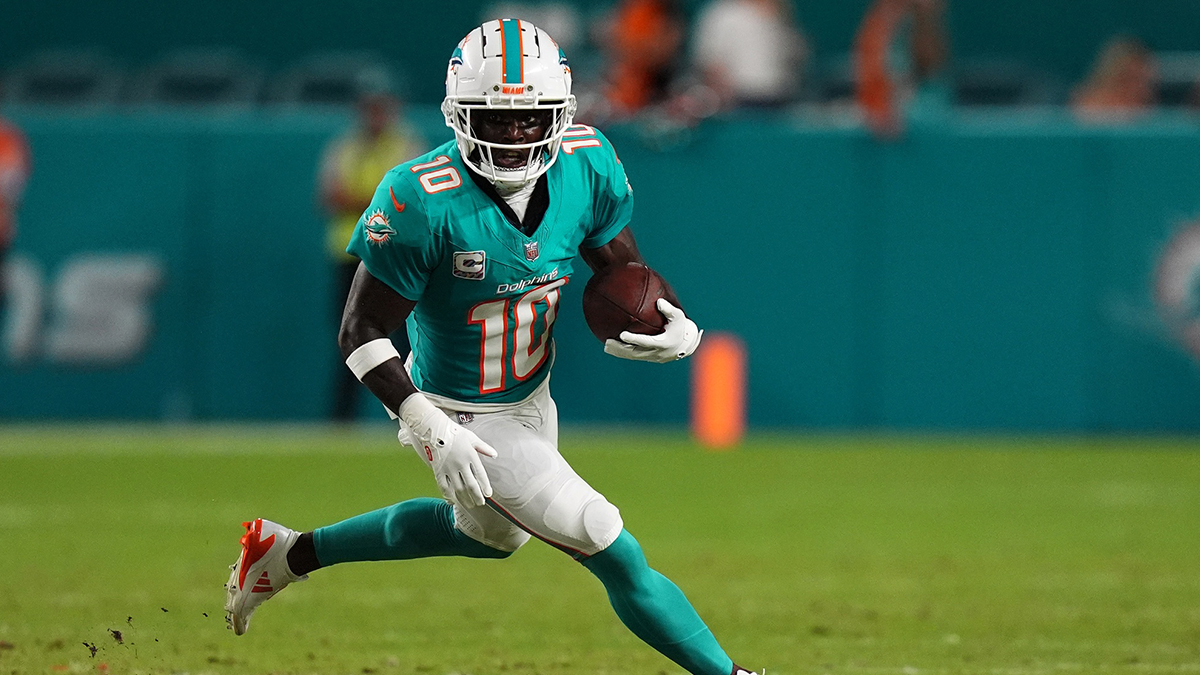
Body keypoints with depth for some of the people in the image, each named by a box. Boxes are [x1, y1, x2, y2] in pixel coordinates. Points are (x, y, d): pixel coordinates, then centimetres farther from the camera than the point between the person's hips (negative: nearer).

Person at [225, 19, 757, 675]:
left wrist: (675, 325, -20)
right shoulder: (423, 202, -30)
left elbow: (624, 270, 3)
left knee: (487, 534, 34)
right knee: (615, 554, -10)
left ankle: (290, 552, 46)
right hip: (463, 419, -8)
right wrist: (429, 429, -34)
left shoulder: (586, 166, -13)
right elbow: (363, 332, -22)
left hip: (532, 397, 8)